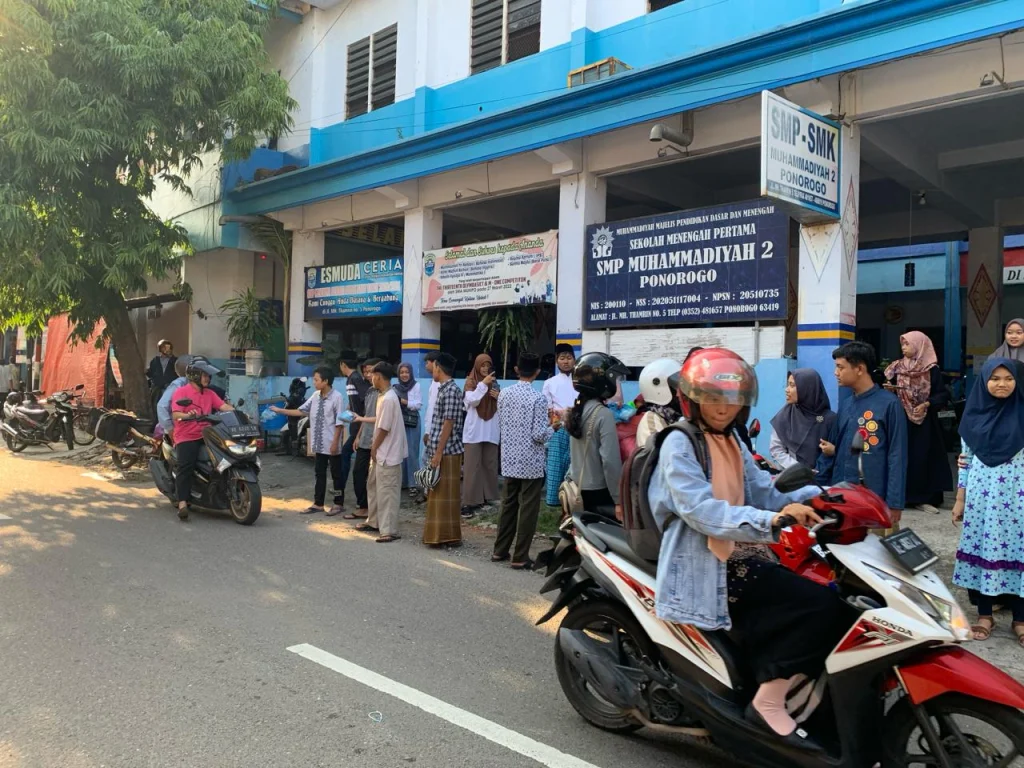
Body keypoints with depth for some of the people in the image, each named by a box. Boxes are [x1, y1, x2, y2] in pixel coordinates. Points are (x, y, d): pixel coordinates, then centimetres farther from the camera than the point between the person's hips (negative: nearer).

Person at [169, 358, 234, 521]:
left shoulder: (210, 393, 17)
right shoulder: (181, 391, -1)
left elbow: (224, 406, 2)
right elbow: (175, 415, -13)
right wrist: (187, 415, -36)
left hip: (205, 435, 5)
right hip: (186, 437, -5)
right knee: (186, 466, -24)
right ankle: (182, 503, -27)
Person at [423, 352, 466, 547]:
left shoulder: (451, 390, -15)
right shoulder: (443, 389, 15)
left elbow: (449, 424, -19)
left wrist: (438, 453, -19)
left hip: (447, 452, -10)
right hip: (439, 450, 10)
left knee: (446, 494, -4)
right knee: (437, 494, 13)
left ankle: (448, 536, 3)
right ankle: (438, 534, 21)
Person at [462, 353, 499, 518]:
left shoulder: (494, 383, 12)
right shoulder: (470, 382, 0)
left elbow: (500, 407, 15)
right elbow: (472, 401, -17)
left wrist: (498, 398, -4)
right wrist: (483, 384, -20)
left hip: (491, 430, 5)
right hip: (474, 430, -5)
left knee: (489, 464, 7)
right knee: (472, 466, -6)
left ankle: (486, 497, 16)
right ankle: (469, 502, -6)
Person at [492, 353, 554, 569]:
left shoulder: (504, 394, 1)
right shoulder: (538, 398, -15)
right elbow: (539, 435, -17)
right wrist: (552, 427, 2)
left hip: (509, 460, 6)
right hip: (531, 462, -5)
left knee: (508, 505, 17)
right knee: (528, 509, 3)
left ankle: (500, 551, 24)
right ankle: (520, 557, 7)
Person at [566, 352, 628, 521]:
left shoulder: (577, 410, 6)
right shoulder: (603, 414, -17)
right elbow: (611, 460, -21)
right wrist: (618, 499, -18)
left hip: (578, 489, 8)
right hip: (599, 492, -8)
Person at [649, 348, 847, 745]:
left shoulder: (733, 443, 17)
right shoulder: (679, 444, -10)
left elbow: (764, 495, 10)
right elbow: (702, 511, -24)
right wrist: (771, 520, -36)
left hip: (742, 557, 9)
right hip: (707, 566, -9)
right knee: (823, 605, -19)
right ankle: (769, 702, -11)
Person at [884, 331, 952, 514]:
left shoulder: (932, 370, -3)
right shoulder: (897, 368, 6)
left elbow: (943, 395, -3)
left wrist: (926, 404, -17)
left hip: (924, 420, -2)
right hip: (901, 419, 2)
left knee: (923, 457, -1)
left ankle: (923, 497, 4)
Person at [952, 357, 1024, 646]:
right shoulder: (974, 414, 3)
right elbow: (965, 460, 7)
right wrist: (960, 499, 7)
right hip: (980, 496, 2)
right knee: (982, 548, 6)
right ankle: (985, 614, 19)